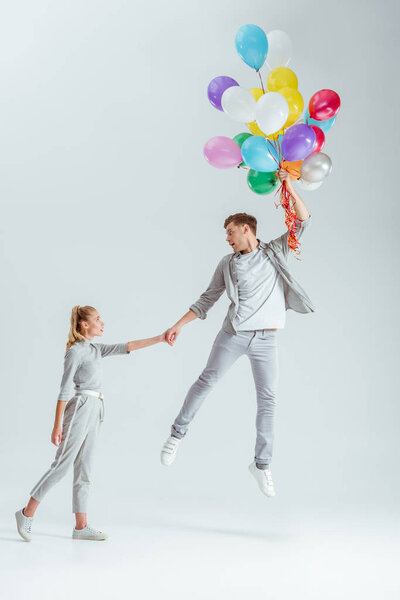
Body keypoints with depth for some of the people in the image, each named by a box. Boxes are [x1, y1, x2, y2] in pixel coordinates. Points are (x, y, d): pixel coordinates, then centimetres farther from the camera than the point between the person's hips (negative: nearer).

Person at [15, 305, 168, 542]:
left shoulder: (96, 349, 16)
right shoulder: (75, 351, -7)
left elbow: (128, 347, 11)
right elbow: (64, 390, -10)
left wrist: (160, 338, 3)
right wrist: (57, 426, -12)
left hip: (95, 413, 8)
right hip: (80, 408, -8)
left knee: (84, 470, 7)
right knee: (62, 464, -7)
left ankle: (81, 526, 10)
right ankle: (27, 513, 3)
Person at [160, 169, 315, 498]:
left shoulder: (275, 251, 7)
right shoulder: (228, 263, 8)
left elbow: (303, 221, 3)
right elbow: (207, 299, 10)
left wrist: (289, 186, -7)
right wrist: (179, 325, 2)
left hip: (267, 338, 0)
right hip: (234, 333, 0)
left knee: (268, 400, 2)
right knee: (206, 381, -2)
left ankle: (262, 464, 12)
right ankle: (178, 433, 17)